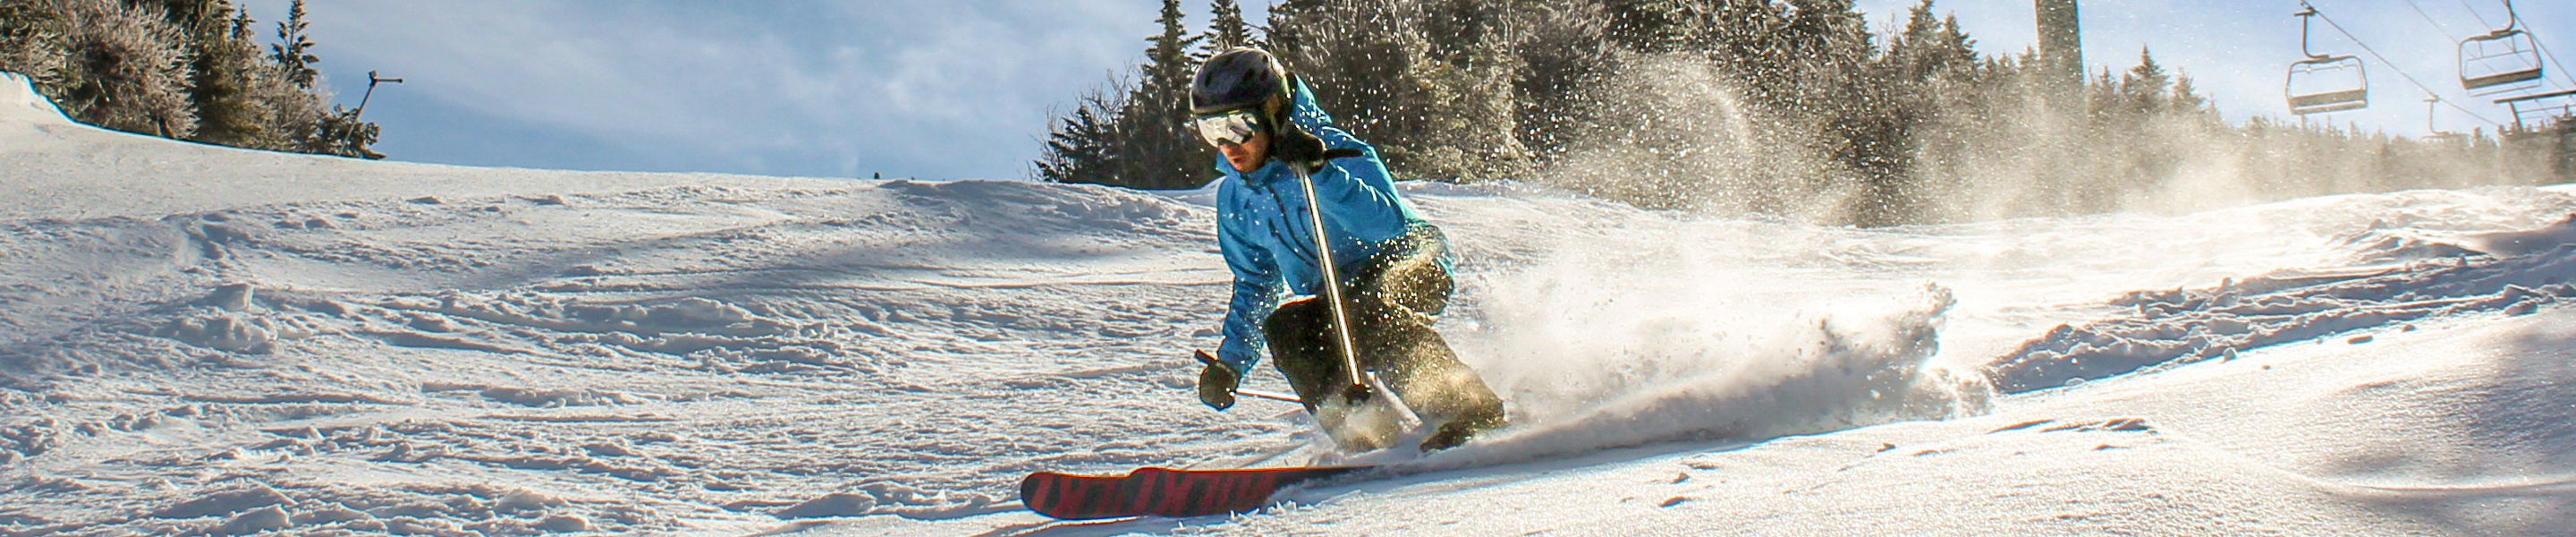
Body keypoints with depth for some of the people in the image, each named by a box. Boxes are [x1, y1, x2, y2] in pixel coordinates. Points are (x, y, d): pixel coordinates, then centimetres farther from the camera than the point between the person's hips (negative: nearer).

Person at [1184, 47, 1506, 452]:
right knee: (1283, 327, -23)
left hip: (1413, 265, -6)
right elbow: (1255, 285, 15)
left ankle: (1471, 409, -33)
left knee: (1365, 305, -37)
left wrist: (1320, 172, -45)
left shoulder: (1335, 151, -19)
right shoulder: (1234, 198, 1)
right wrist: (1229, 364, 6)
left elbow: (1390, 223, -35)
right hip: (1337, 298, 6)